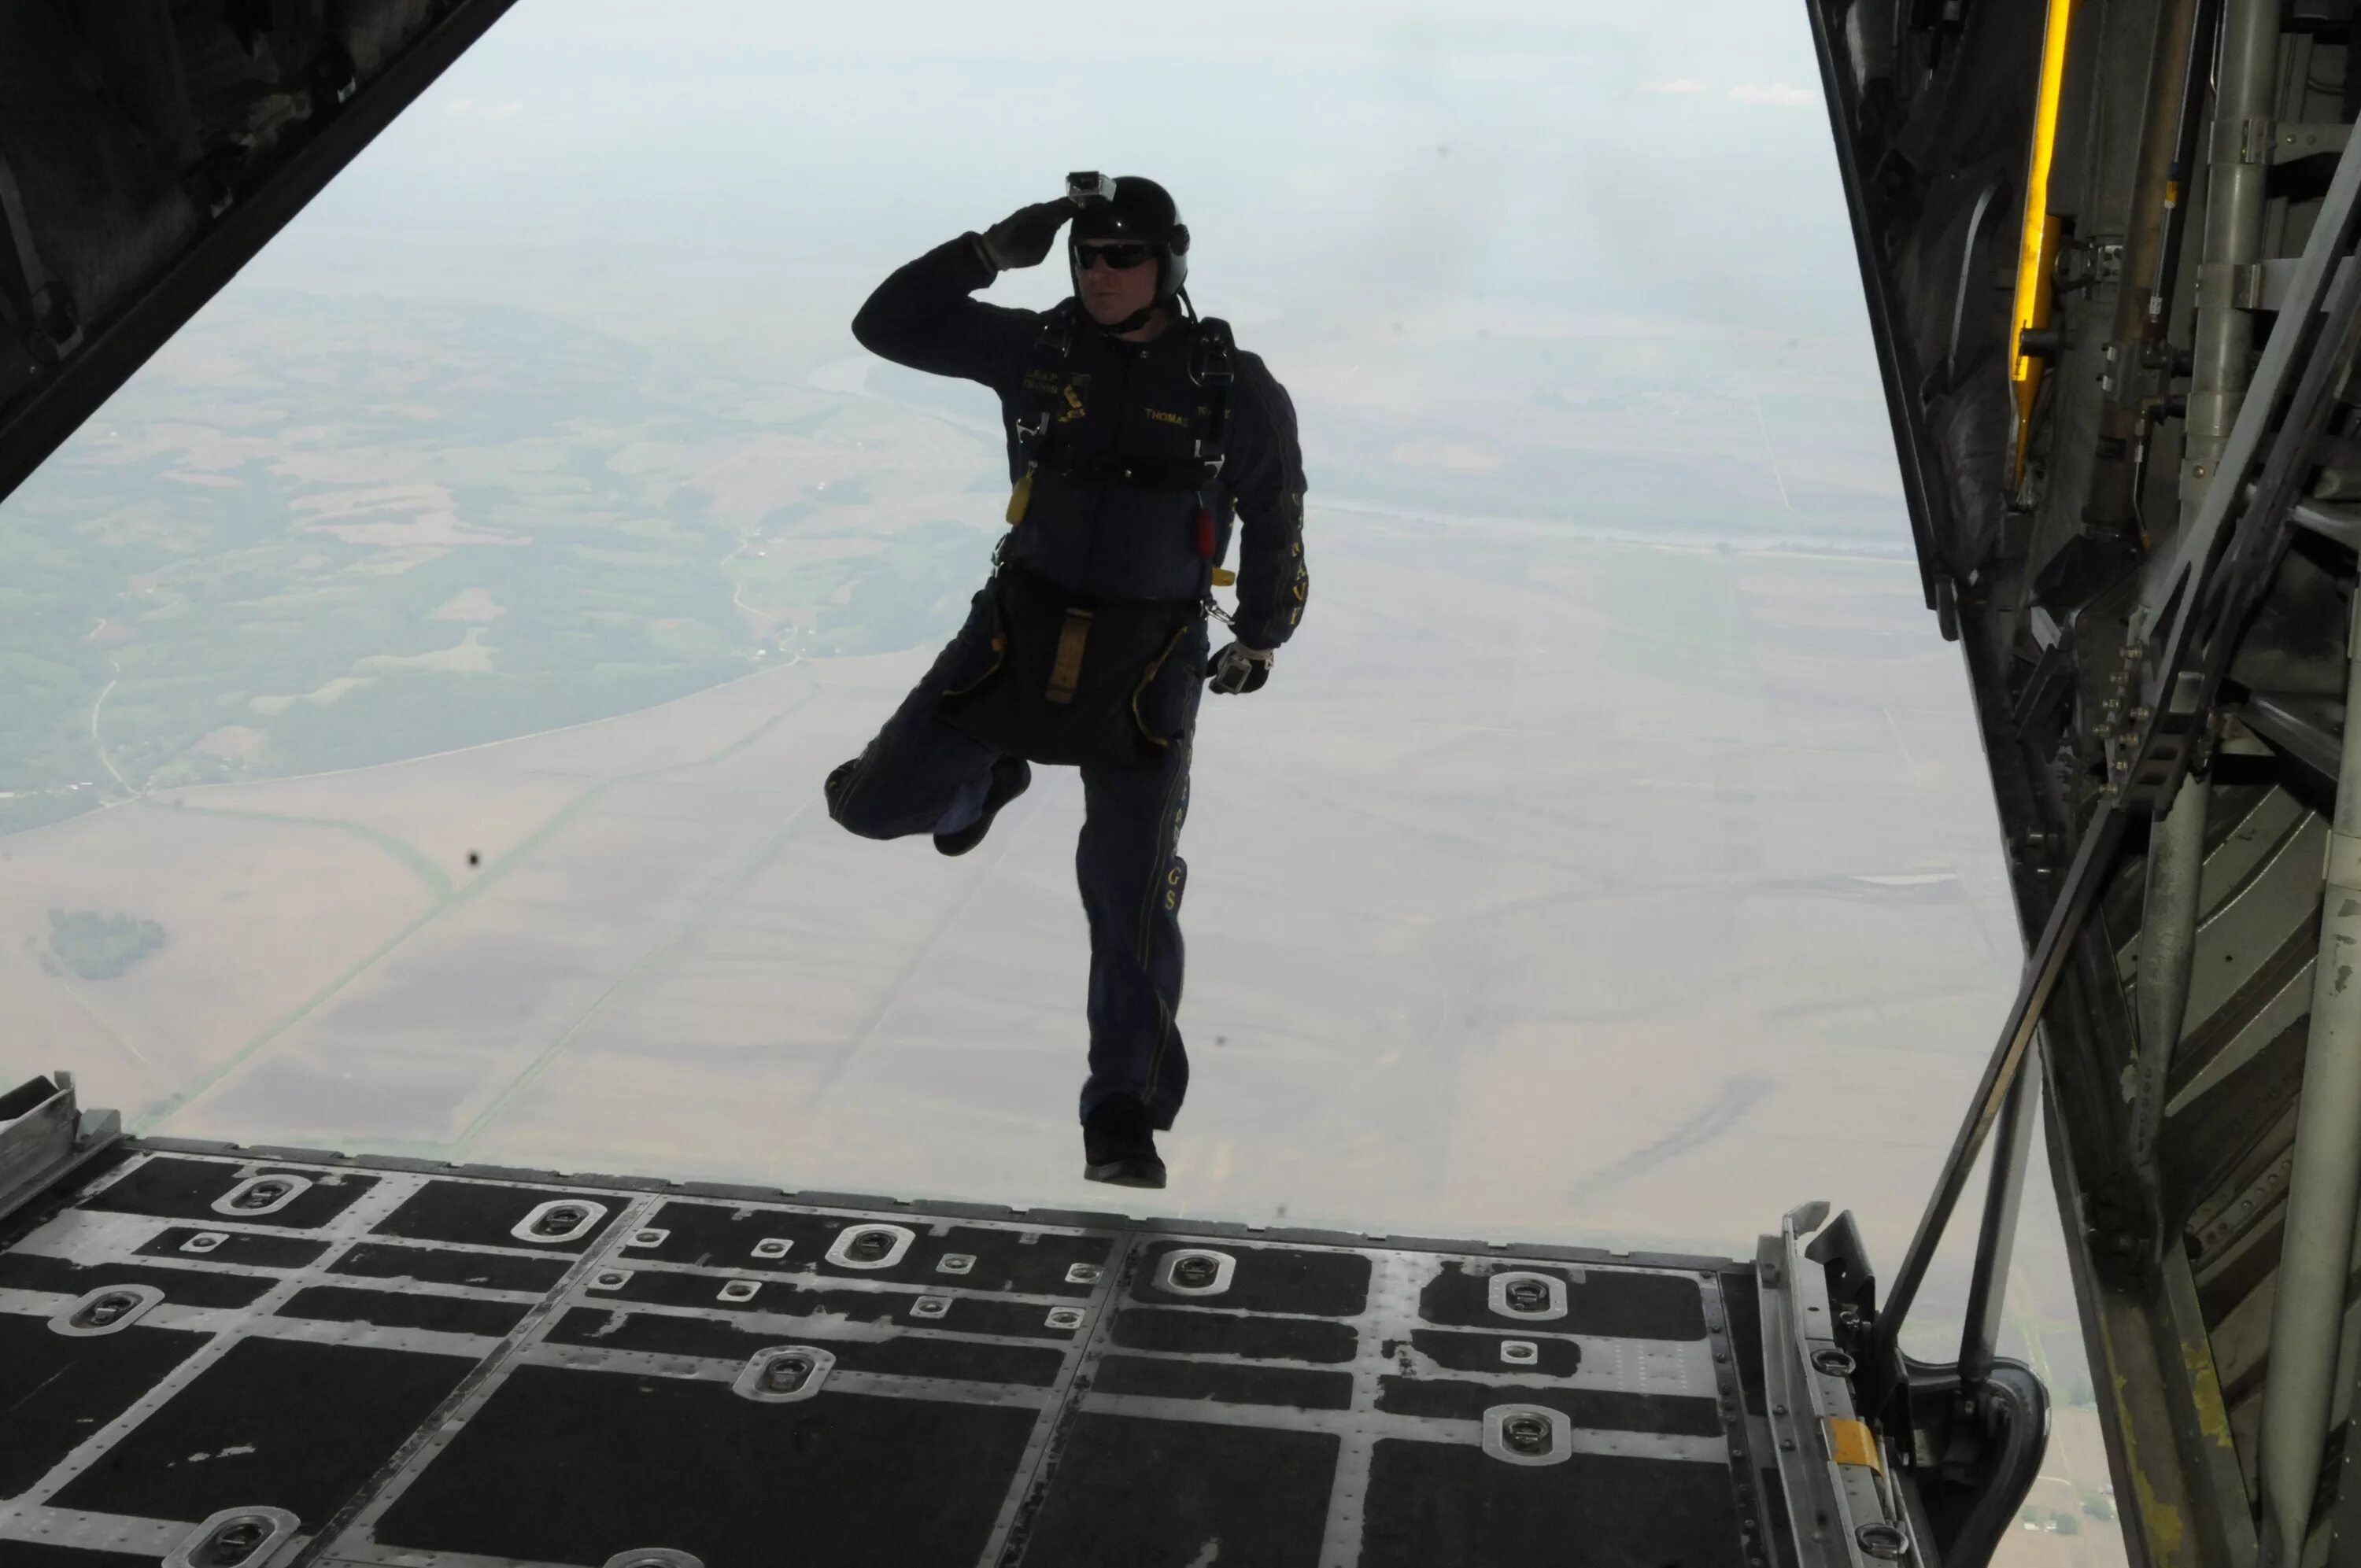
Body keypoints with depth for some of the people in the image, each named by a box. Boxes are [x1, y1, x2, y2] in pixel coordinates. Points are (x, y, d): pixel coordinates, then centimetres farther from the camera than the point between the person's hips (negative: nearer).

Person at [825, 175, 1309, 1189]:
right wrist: (991, 252, -12)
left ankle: (1125, 1118, 14)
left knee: (1133, 905, -1)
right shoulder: (1036, 351, -1)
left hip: (1147, 672, -2)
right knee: (871, 805, 2)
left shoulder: (1235, 390, -4)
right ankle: (987, 782, 37)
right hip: (1021, 634, 2)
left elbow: (1274, 523, 10)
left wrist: (1262, 638, 20)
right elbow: (887, 325, -2)